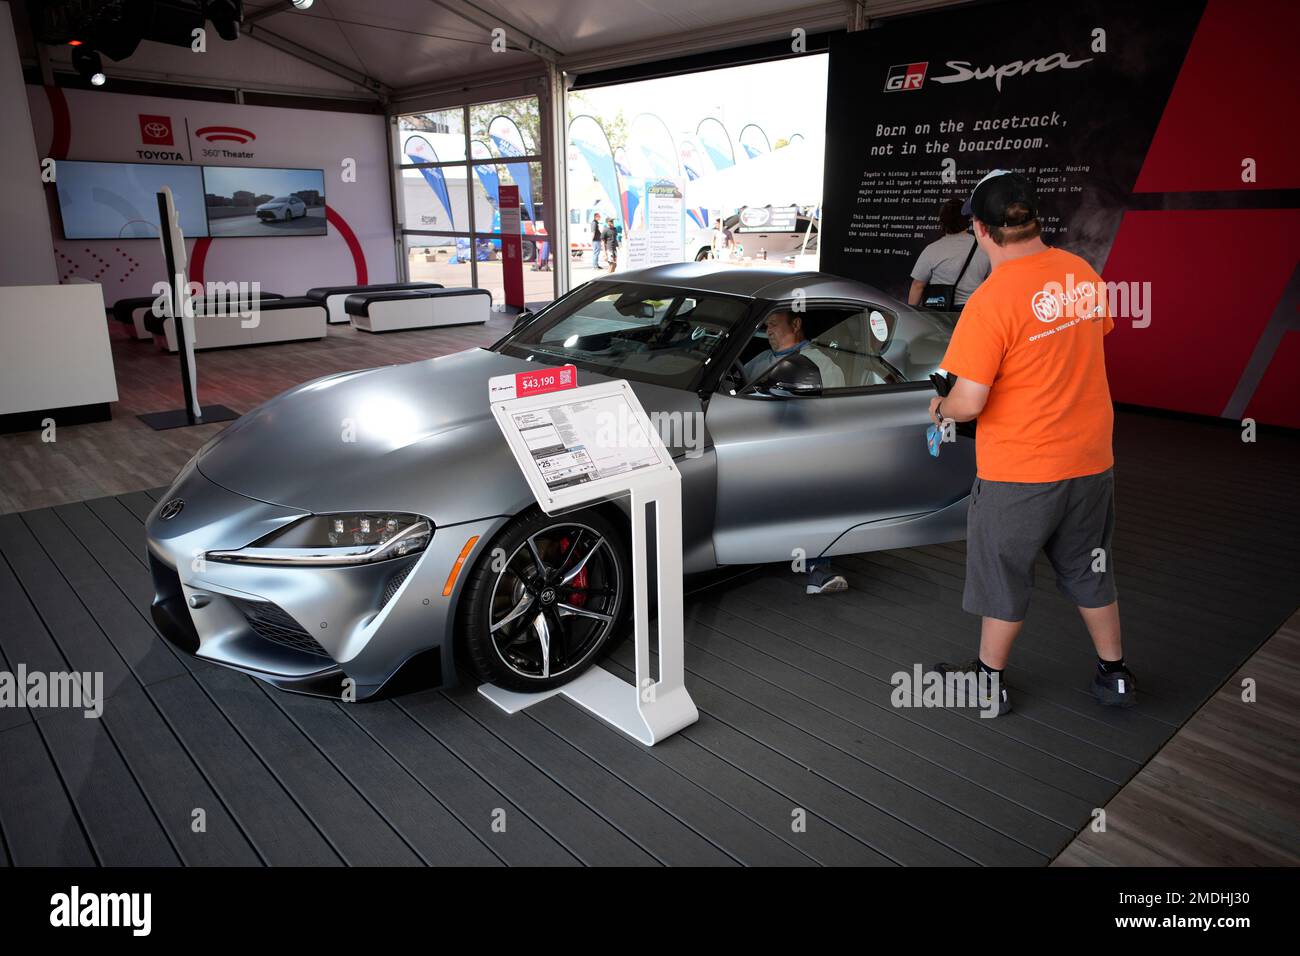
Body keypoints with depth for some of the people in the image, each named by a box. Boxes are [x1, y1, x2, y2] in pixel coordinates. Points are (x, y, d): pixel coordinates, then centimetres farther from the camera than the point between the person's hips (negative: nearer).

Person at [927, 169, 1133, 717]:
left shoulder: (991, 301, -22)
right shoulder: (1083, 275, 0)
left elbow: (968, 402, -23)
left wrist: (940, 409, -2)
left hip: (1020, 471, -6)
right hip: (1091, 460, 7)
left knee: (1004, 577, 12)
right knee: (1089, 570, 22)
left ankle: (988, 682, 29)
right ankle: (1114, 675, 36)